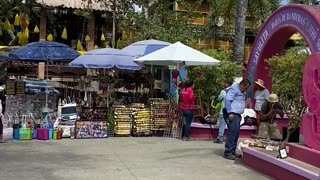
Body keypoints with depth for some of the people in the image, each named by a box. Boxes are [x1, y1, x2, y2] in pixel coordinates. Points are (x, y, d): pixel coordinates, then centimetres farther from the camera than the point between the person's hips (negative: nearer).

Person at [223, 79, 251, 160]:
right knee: (232, 133, -13)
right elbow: (228, 100, -17)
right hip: (232, 114, -10)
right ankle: (228, 153, -10)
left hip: (237, 115, 10)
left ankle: (232, 152, 17)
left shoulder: (241, 92, 22)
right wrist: (230, 113, -22)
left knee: (236, 133, 10)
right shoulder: (234, 89, -9)